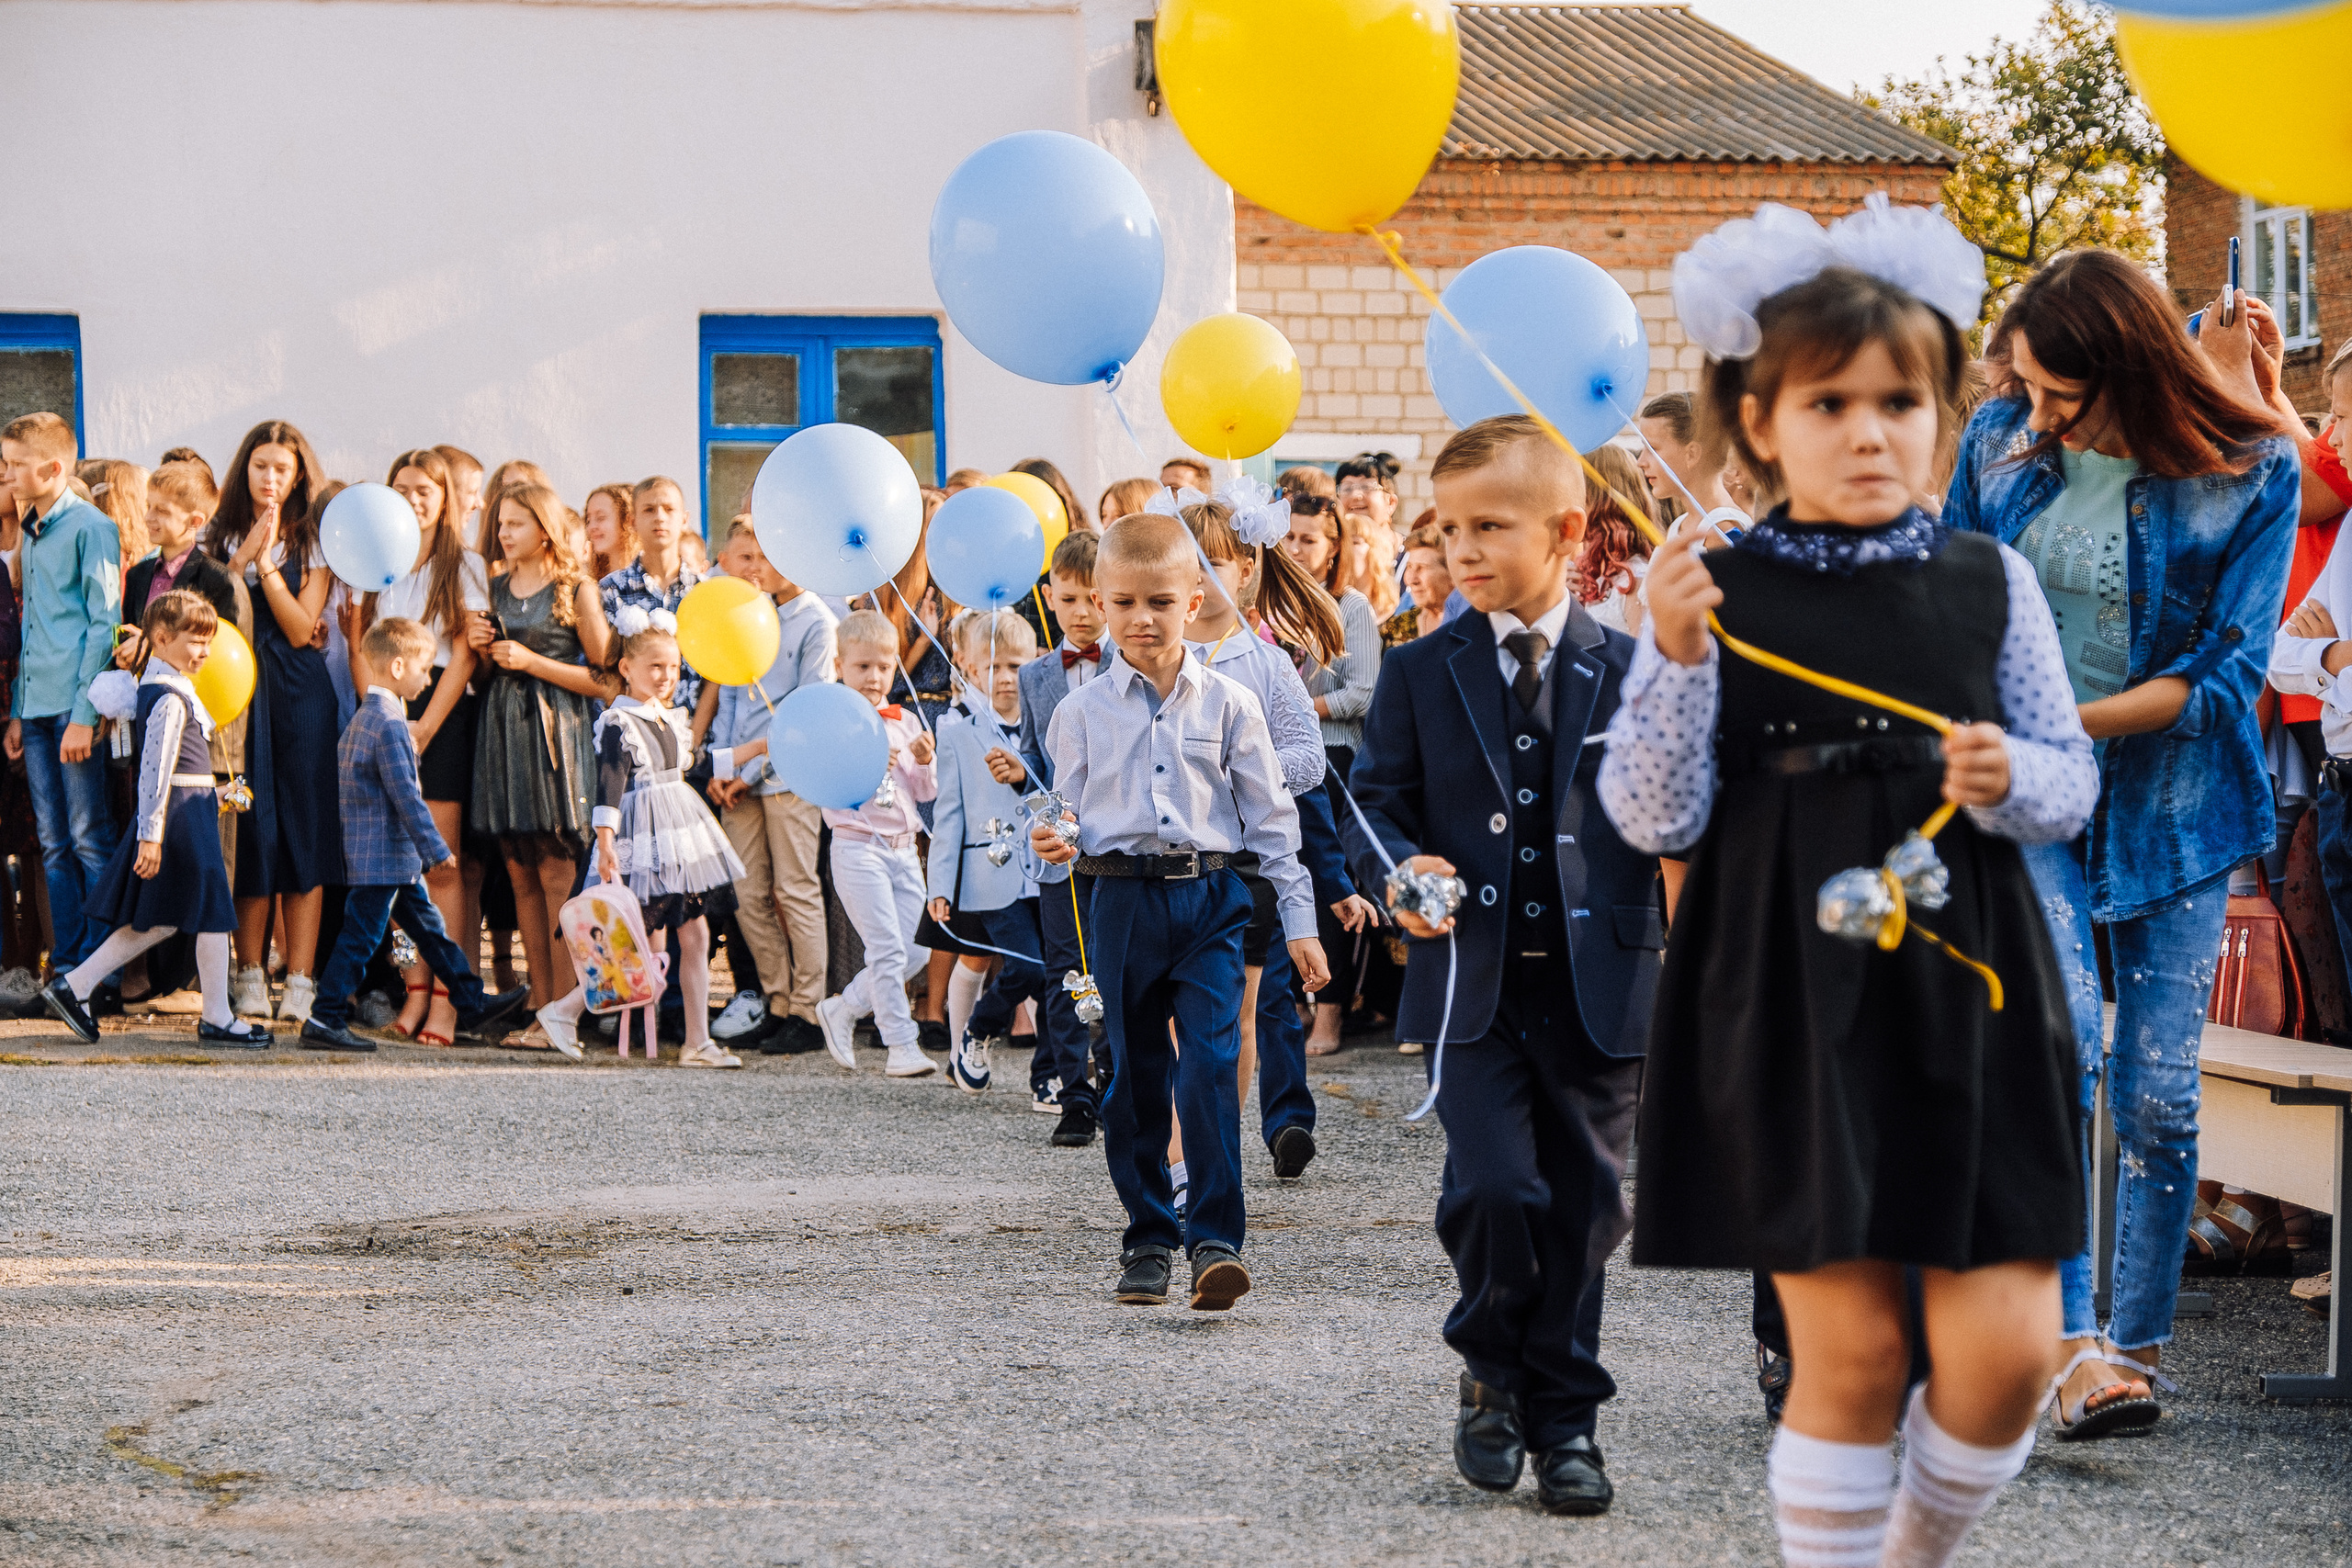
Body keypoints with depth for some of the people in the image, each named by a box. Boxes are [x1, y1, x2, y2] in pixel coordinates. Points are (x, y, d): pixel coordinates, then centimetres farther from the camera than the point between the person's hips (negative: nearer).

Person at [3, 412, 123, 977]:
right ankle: (68, 972, 11)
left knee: (90, 840, -6)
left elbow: (104, 624, -10)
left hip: (75, 708, -8)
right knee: (55, 845, 8)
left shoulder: (91, 528, -6)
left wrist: (84, 713, -15)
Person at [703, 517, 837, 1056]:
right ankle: (778, 1006, 15)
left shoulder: (814, 620, -6)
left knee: (795, 890, -3)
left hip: (788, 774, -6)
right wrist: (718, 767, 4)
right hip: (739, 777, 6)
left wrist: (751, 761, -12)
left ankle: (808, 1012, 2)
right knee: (748, 896, 6)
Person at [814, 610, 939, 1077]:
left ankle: (841, 1010, 22)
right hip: (859, 846, -6)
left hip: (903, 847, 6)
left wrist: (923, 762, -5)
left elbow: (925, 792, 14)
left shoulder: (905, 722, 13)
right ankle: (902, 1047, -6)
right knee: (888, 951, -10)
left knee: (912, 950, 4)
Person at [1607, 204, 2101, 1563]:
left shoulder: (1990, 582, 5)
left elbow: (2073, 784, 10)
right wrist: (1677, 659, -16)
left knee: (2009, 1345, -1)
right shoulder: (1713, 595, -1)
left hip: (1967, 993, 2)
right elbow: (1655, 818, -4)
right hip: (1792, 1006, -2)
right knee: (1848, 1347, 0)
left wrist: (2012, 780, -12)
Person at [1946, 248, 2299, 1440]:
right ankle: (2074, 1343, -18)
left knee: (2157, 1093, -1)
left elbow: (2223, 673, -12)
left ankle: (2138, 1346, 13)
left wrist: (2063, 723, -19)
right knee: (2062, 1041, -18)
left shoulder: (2252, 476, -10)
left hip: (2167, 797, -1)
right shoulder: (2002, 438, -1)